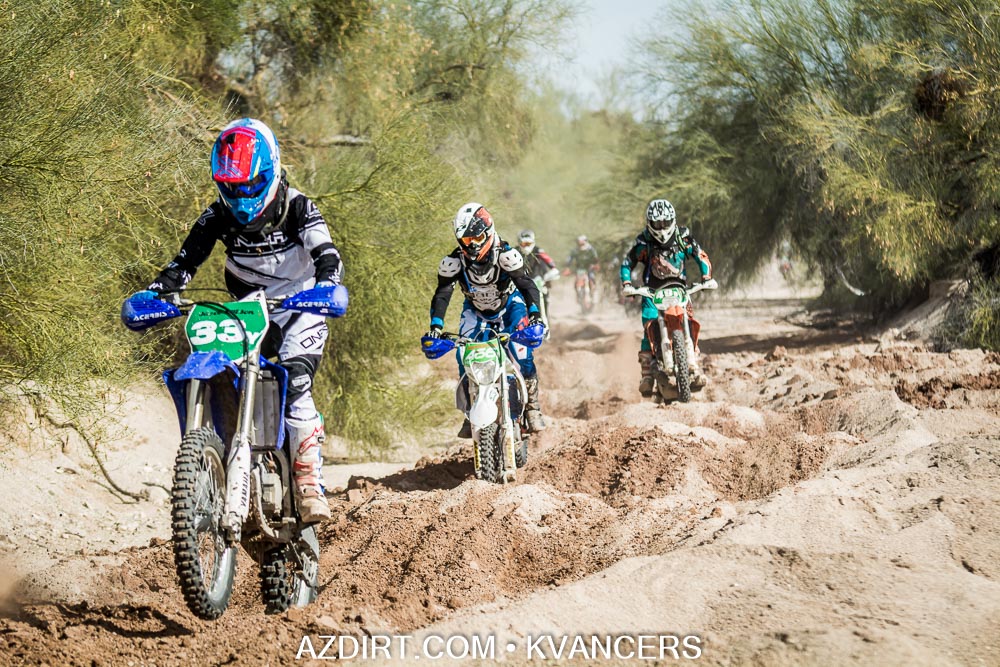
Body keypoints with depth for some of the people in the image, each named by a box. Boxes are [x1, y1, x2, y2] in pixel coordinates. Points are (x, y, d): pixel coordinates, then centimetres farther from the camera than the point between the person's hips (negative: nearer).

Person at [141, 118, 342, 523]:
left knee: (295, 387, -26)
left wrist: (326, 285, -46)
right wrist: (155, 293, -25)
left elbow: (327, 254, -23)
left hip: (298, 310, -4)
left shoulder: (296, 207, -12)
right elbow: (186, 261, -6)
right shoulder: (220, 215, -2)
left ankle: (310, 486, -24)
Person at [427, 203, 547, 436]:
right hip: (475, 310, 2)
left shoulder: (505, 255, -28)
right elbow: (442, 294, -24)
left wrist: (534, 314, -46)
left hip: (509, 305, -2)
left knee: (522, 355, -22)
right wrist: (435, 326, -40)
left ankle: (532, 408, -7)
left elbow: (527, 284, -29)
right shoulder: (453, 261, -23)